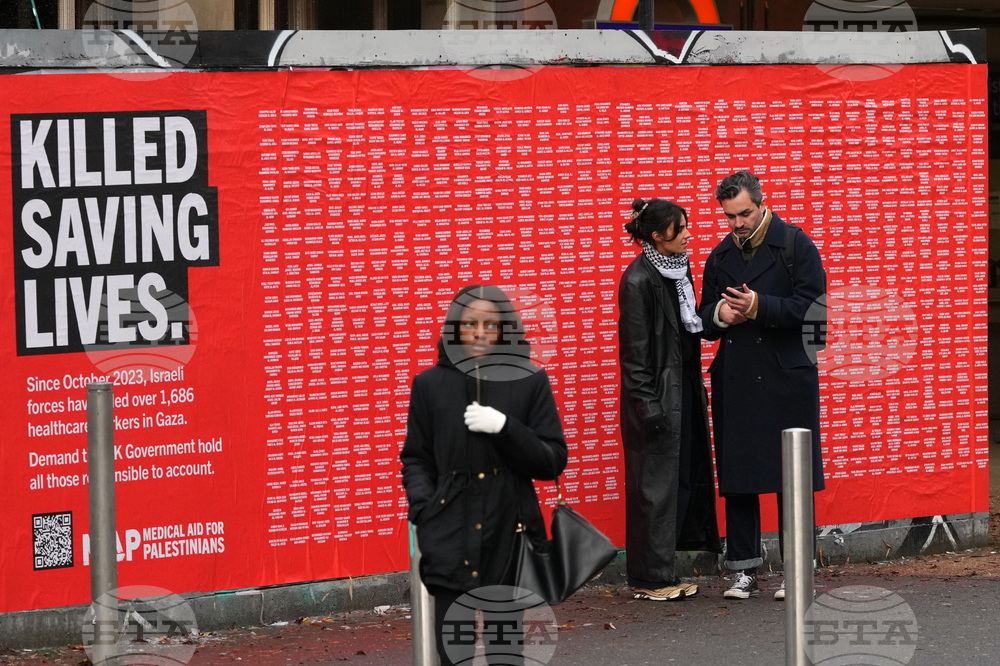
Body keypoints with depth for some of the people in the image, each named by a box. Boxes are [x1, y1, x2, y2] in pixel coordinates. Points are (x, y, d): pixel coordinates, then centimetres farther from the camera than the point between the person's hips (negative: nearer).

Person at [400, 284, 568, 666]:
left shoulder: (530, 382, 2)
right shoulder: (430, 384, 5)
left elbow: (553, 462, 1)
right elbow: (416, 459, 12)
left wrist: (505, 428, -13)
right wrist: (425, 512, -3)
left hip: (510, 537, 0)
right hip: (452, 543, 0)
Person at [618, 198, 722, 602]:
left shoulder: (679, 270, 10)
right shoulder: (638, 281, -16)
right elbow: (635, 351, -16)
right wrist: (648, 407, -17)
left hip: (682, 390, 9)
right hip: (656, 394, -9)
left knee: (683, 479, 9)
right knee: (655, 484, -3)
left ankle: (661, 572, 16)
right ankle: (649, 579, 5)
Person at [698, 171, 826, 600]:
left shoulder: (795, 244, -1)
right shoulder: (720, 256, 14)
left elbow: (810, 306, -10)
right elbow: (704, 318, 18)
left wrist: (759, 307, -17)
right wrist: (719, 314, -5)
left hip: (787, 379, -4)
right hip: (735, 383, 4)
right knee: (737, 478, 5)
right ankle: (745, 571, 11)